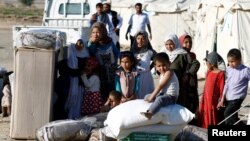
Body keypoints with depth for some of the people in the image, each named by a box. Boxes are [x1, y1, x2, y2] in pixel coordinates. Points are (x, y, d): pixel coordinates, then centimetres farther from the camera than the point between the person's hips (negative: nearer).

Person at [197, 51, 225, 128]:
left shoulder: (220, 74, -15)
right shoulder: (209, 72, 8)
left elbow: (222, 89, -14)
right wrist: (202, 98, 15)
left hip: (214, 101, -8)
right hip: (206, 100, 8)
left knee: (214, 122, 2)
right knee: (205, 120, 14)